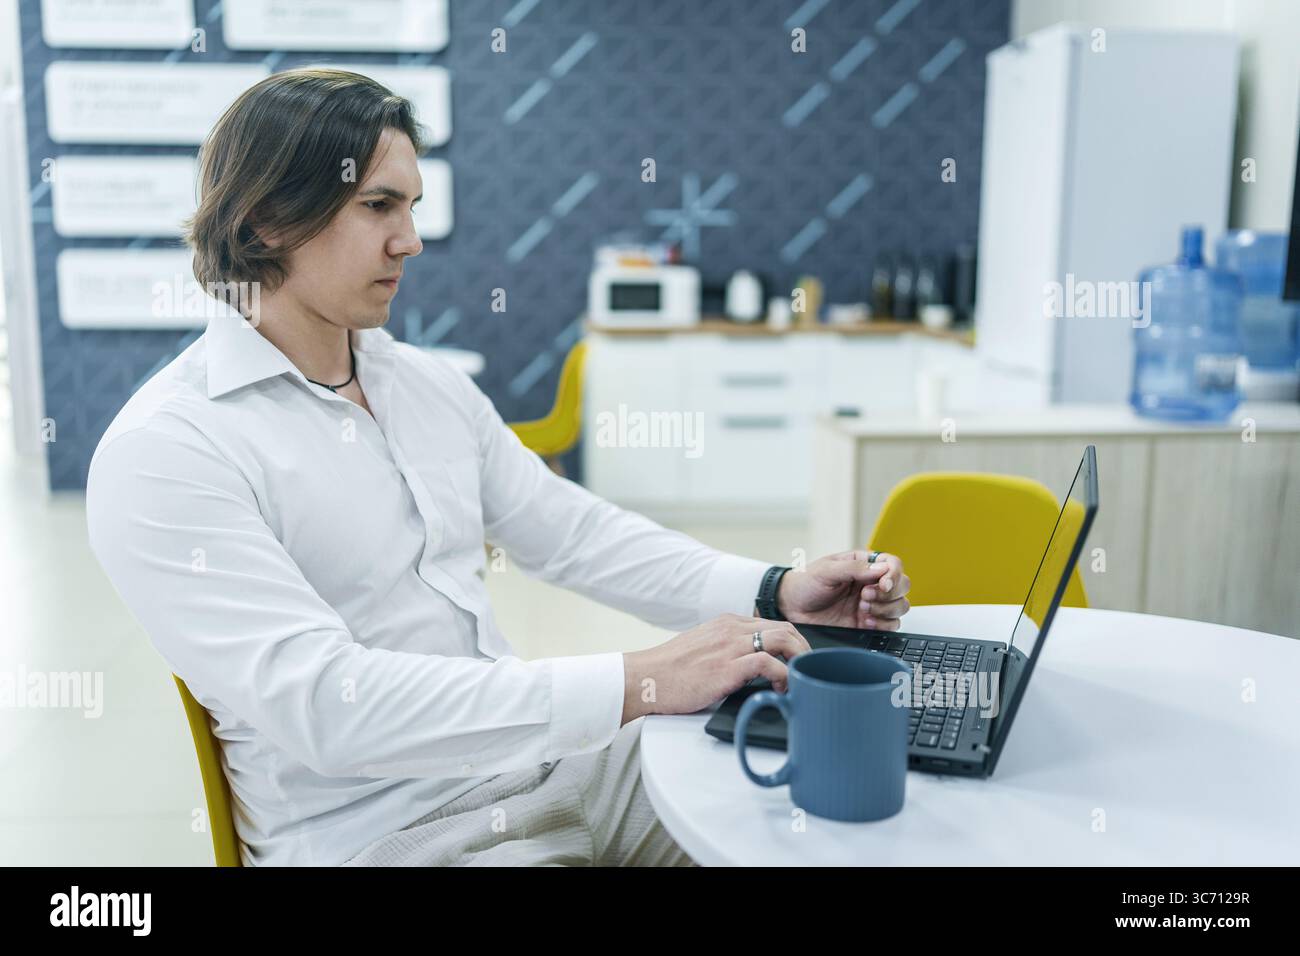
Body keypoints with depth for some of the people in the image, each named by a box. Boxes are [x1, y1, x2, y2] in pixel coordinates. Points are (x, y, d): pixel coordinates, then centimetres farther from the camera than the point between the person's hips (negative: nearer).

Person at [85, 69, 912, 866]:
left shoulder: (430, 383, 9)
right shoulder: (161, 453, -14)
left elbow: (574, 532, 12)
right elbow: (318, 702, -24)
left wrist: (772, 592, -2)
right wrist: (639, 684, -28)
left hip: (548, 759, 7)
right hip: (379, 828, -6)